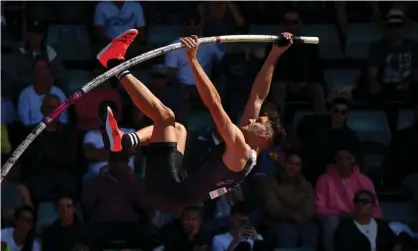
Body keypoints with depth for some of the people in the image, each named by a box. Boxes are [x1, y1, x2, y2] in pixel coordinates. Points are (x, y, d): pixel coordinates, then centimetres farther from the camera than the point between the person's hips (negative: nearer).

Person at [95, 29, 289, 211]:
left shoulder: (241, 152, -10)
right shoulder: (246, 154, 15)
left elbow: (214, 104, -20)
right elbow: (257, 98, 21)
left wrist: (193, 60, -22)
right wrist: (274, 57, 20)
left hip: (170, 189, -10)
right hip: (172, 193, 10)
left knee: (164, 115, -15)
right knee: (177, 129, 30)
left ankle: (116, 64, -1)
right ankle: (124, 141, 2)